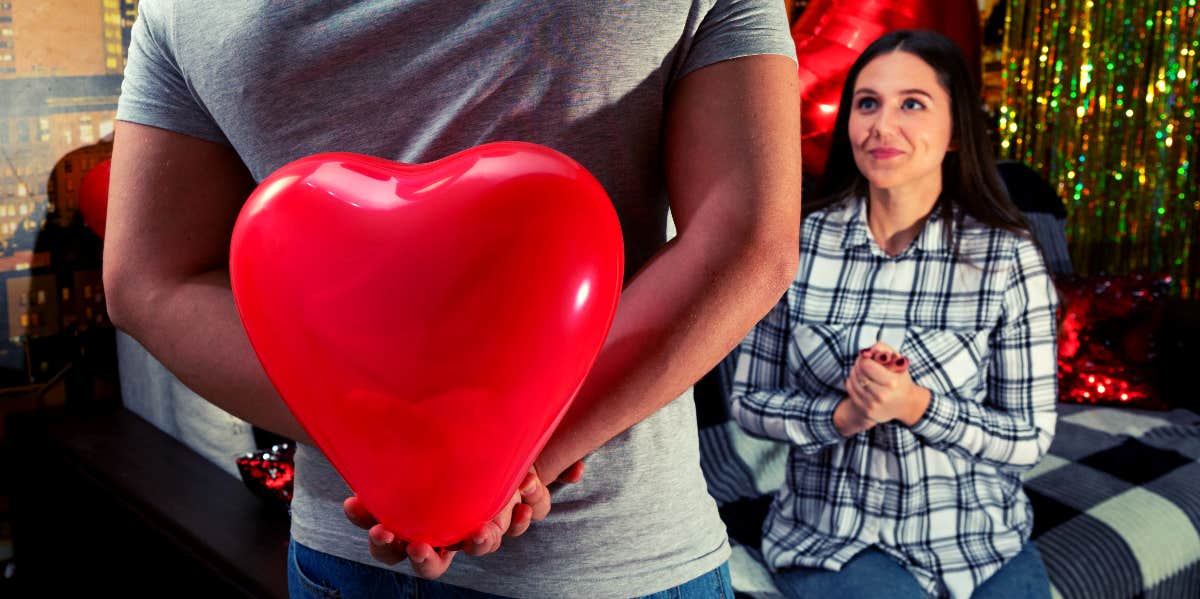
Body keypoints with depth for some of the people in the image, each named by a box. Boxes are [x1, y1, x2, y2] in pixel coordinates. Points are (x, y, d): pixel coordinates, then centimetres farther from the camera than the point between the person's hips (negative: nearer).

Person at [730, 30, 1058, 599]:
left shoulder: (1008, 258, -8)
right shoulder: (797, 243, -6)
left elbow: (1030, 438, -5)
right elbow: (749, 401, 1)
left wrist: (916, 405, -21)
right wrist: (842, 416, -17)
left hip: (980, 542, 1)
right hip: (833, 539, -1)